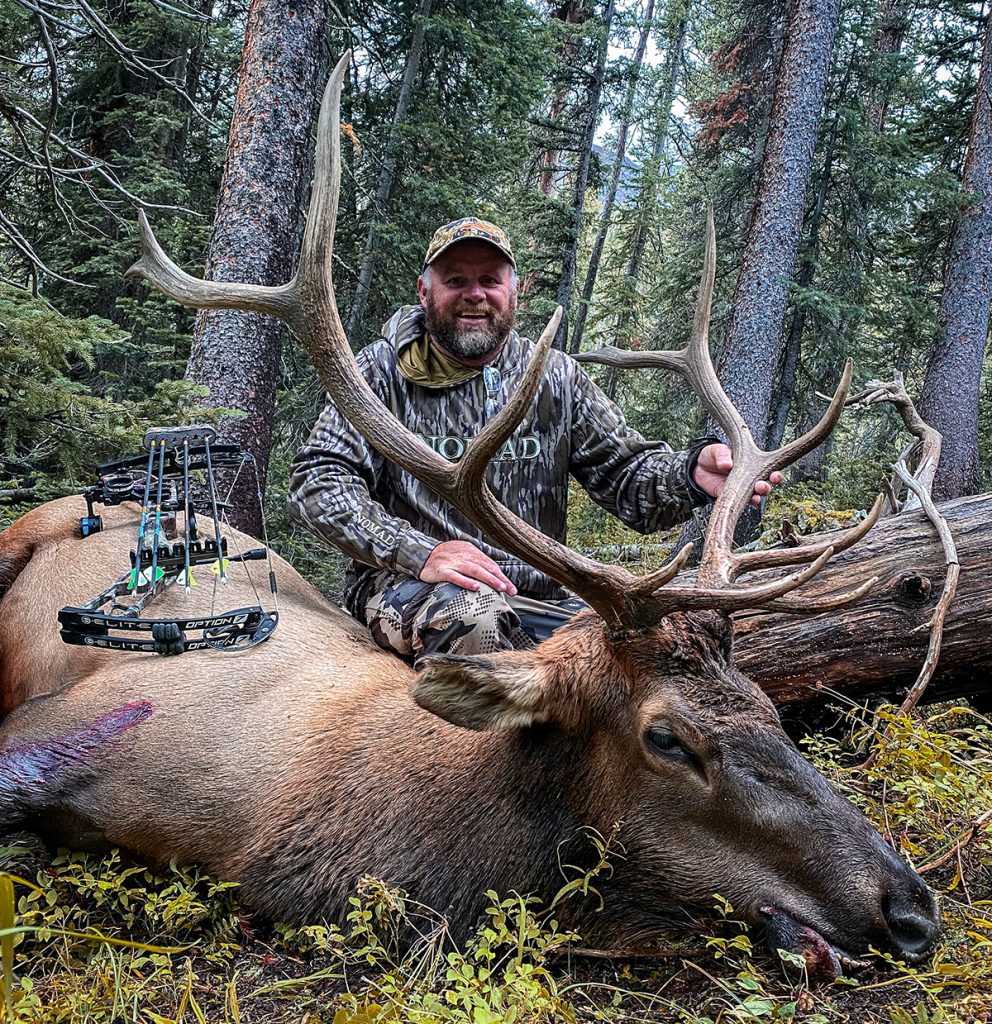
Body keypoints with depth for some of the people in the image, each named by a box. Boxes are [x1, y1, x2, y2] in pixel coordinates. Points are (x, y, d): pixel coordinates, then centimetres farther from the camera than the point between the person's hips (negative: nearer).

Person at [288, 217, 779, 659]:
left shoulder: (554, 377, 11)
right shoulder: (387, 368, 2)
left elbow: (625, 473, 6)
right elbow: (318, 482, -7)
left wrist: (692, 473, -19)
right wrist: (420, 552, -23)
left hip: (535, 602, 3)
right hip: (405, 587, -3)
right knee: (474, 613, -38)